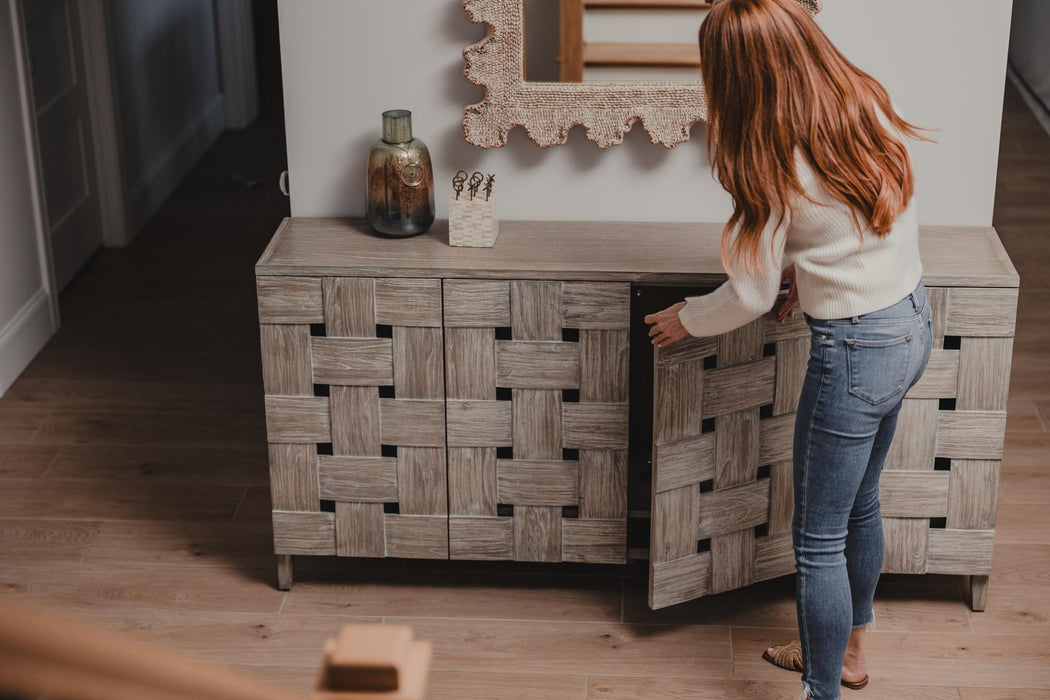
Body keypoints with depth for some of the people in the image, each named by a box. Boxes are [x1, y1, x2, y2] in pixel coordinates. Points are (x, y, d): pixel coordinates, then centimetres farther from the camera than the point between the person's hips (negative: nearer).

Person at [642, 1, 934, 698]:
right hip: (914, 319, 9)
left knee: (819, 537, 5)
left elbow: (752, 296, -12)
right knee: (860, 504, 25)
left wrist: (686, 319, 5)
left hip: (856, 350, -8)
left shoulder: (774, 166, -22)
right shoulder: (873, 101, -2)